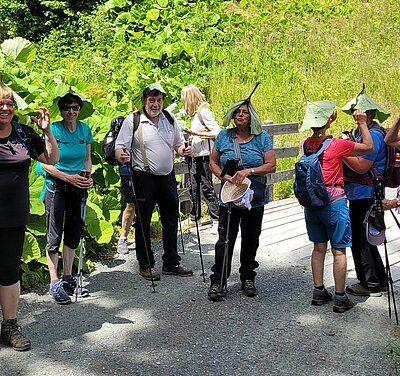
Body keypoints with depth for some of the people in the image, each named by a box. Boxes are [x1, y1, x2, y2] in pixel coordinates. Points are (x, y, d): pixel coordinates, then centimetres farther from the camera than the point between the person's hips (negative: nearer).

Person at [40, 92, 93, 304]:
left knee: (73, 234, 11)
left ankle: (67, 279, 22)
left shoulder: (85, 129, 3)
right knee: (55, 235, -4)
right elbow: (45, 163, -11)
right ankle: (54, 283, 4)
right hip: (56, 186, -5)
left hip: (78, 187, 5)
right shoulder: (53, 129, -11)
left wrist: (88, 176, -4)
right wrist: (69, 177, -18)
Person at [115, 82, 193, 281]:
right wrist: (122, 156, -30)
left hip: (168, 176, 5)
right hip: (145, 177, -5)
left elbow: (178, 144, 18)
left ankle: (171, 263, 25)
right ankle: (145, 265, 16)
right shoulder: (132, 121, -6)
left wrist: (183, 150, -4)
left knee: (171, 220, 12)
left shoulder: (170, 120, 9)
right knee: (143, 221, 3)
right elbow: (120, 147, -8)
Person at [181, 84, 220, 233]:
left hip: (204, 154, -9)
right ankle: (195, 215, 25)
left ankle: (216, 220, -2)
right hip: (196, 154, 9)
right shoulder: (196, 111, 14)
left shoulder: (204, 111, -13)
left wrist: (197, 133, -20)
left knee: (206, 187, -7)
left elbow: (217, 133, -18)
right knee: (194, 185, 14)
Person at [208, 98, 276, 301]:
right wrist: (223, 176, -11)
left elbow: (271, 165, -7)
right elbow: (213, 162, 8)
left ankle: (248, 278, 28)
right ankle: (217, 281, 10)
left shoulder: (262, 137, -1)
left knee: (251, 241, 12)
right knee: (225, 241, -1)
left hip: (255, 200, 0)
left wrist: (248, 171, -20)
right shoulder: (224, 136, 3)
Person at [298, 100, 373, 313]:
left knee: (319, 248, 15)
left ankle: (318, 293, 22)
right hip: (334, 202, -6)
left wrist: (329, 121, 26)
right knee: (339, 251, 3)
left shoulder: (305, 145, 0)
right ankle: (340, 299, 8)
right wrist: (362, 124, 6)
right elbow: (368, 147, -4)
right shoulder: (336, 145, -16)